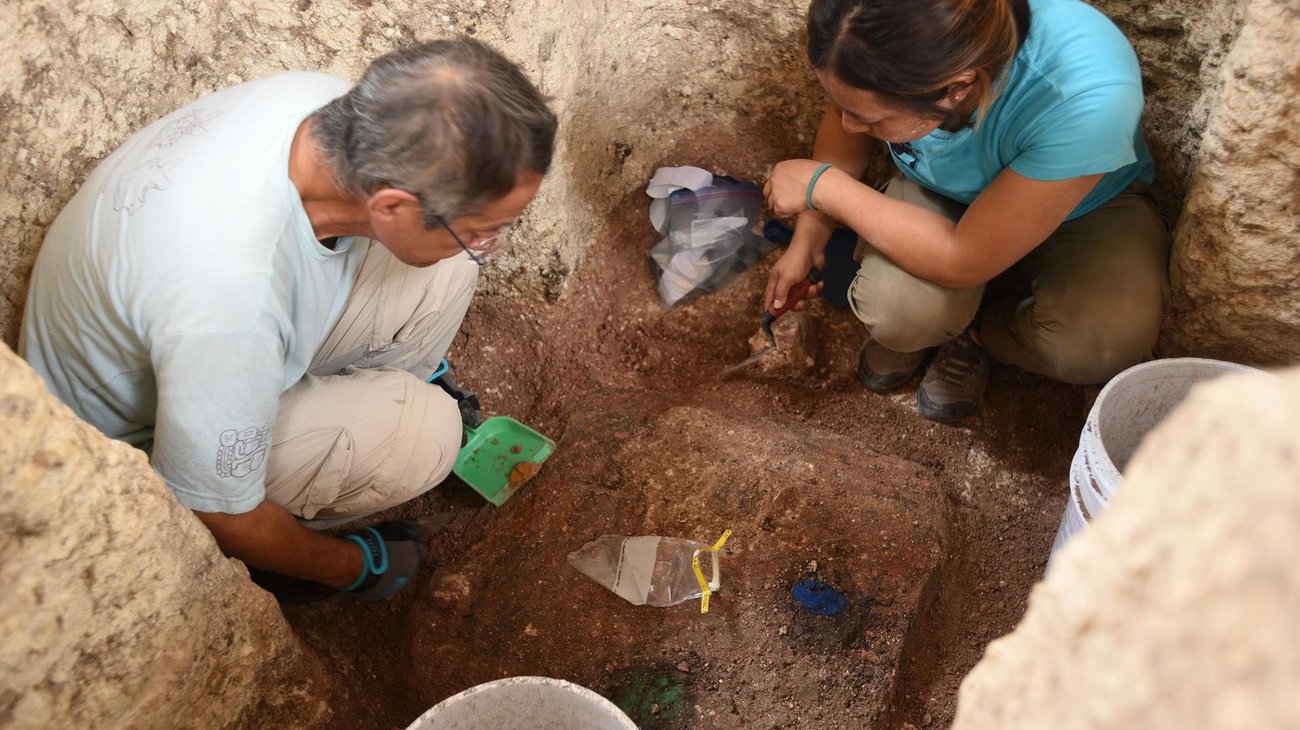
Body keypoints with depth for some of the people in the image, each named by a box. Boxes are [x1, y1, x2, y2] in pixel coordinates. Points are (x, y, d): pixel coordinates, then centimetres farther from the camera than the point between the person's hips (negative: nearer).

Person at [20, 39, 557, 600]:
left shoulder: (331, 106, -24)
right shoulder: (229, 303, -45)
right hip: (131, 441, -6)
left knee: (447, 268, -12)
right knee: (423, 432, -27)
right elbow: (214, 518, -25)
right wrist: (350, 566, -10)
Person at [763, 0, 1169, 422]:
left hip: (1087, 204, -1)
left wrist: (822, 186, -29)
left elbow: (963, 263, -32)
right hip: (944, 196, 2)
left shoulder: (1090, 100, -42)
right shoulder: (895, 38, -30)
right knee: (893, 310, -29)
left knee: (1103, 343, -32)